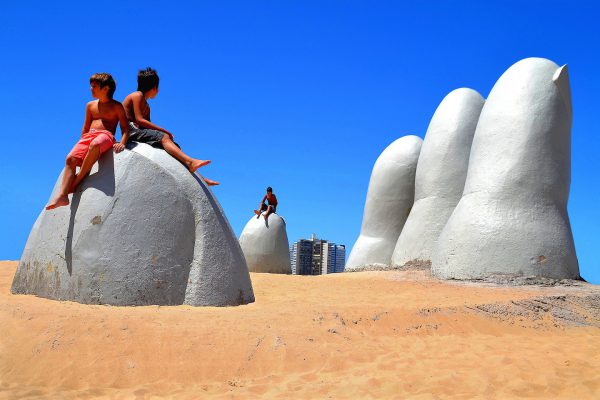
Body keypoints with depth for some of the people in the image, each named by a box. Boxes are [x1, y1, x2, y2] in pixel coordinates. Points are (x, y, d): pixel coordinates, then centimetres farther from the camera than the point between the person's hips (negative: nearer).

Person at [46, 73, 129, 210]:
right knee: (71, 158, -22)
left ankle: (77, 181, -33)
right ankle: (63, 195, -34)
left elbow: (125, 128, 2)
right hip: (89, 136, 5)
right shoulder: (91, 106, 23)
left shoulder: (116, 106, 9)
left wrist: (122, 143, -15)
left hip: (106, 135, -5)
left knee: (95, 145, -42)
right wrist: (82, 143, 18)